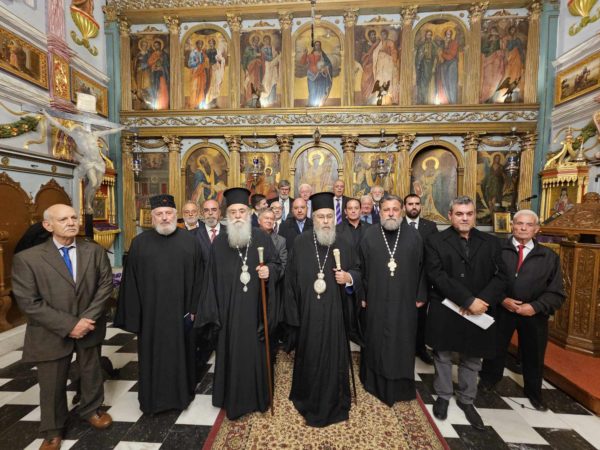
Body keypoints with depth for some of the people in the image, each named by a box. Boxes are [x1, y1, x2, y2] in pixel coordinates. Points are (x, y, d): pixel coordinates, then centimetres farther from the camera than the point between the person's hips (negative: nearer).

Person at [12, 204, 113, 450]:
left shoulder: (95, 251, -4)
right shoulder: (27, 258, -10)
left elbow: (106, 284, -5)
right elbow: (28, 301, -13)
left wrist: (89, 317, -16)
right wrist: (68, 325, -19)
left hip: (89, 327, 2)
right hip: (52, 334, -1)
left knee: (91, 373, 19)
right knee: (52, 384, 17)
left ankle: (90, 410, 48)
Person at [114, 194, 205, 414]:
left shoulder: (190, 241, -3)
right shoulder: (139, 243, -1)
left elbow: (199, 278, -1)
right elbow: (130, 281, 0)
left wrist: (194, 308, -4)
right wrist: (134, 314, -2)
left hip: (181, 311, 0)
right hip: (150, 312, 0)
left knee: (181, 354, 16)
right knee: (152, 356, 15)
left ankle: (182, 394, 38)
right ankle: (153, 397, 38)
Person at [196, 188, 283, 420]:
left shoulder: (262, 238, -2)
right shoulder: (219, 242, 1)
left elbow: (277, 265, 5)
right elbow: (212, 279, 1)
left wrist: (270, 270, -19)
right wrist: (213, 313, -1)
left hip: (256, 309, 0)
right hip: (229, 311, 1)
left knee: (256, 352, 13)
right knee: (231, 354, 11)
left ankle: (258, 397, 35)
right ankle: (233, 399, 34)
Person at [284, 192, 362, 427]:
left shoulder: (344, 244, -1)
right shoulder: (301, 243, -4)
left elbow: (358, 270, 8)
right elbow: (291, 277, -3)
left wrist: (349, 278, -16)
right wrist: (292, 313, -4)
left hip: (334, 313, 1)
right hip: (307, 312, 0)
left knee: (334, 357, 11)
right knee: (309, 357, 15)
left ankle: (334, 403, 35)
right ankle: (309, 400, 41)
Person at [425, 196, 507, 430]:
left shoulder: (491, 242, 5)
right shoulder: (435, 241, -6)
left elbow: (500, 277, 0)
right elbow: (437, 275, -15)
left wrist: (481, 300, -15)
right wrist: (468, 300, -20)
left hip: (478, 312, 3)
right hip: (444, 312, -3)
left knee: (472, 359, 17)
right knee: (443, 356, 14)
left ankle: (466, 400, 39)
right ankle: (443, 395, 36)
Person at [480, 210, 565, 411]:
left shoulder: (549, 256, -2)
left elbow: (557, 292, -2)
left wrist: (536, 306, -16)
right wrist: (501, 299, -18)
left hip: (534, 315, 2)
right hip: (501, 310, -2)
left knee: (533, 355, 21)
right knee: (494, 348, 16)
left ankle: (533, 392, 47)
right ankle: (488, 380, 42)